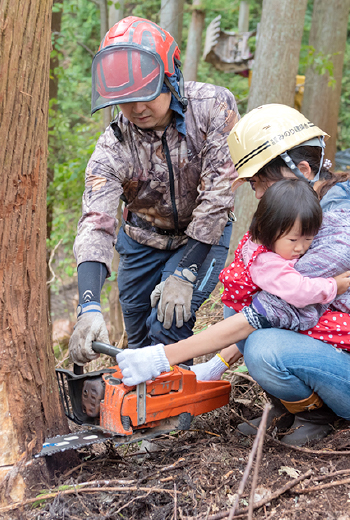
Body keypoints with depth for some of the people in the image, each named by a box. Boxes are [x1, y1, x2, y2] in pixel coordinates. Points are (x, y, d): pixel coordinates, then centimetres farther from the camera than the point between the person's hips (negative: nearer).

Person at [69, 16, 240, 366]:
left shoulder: (214, 107, -26)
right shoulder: (112, 148, -22)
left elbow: (218, 191, -25)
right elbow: (95, 225, -31)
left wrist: (184, 273, -25)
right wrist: (88, 307, -46)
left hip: (203, 235, -2)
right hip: (143, 241, 3)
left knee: (168, 326, -20)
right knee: (138, 340, 11)